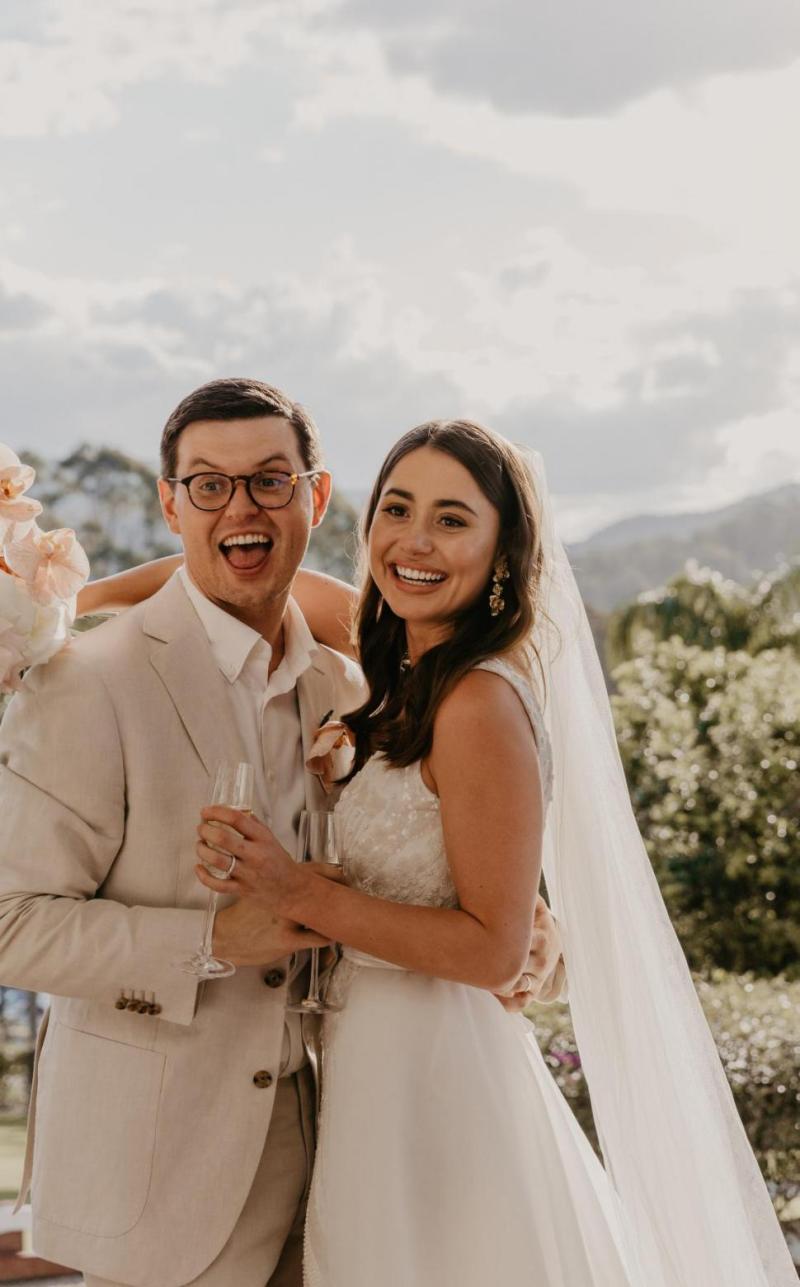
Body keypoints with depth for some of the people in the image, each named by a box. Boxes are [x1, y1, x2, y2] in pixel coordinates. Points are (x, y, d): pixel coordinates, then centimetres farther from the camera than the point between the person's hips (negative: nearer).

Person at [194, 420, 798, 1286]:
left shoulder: (482, 702, -20)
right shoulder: (403, 688, 5)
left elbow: (493, 948, -20)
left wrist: (298, 893, -24)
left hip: (431, 1075, -9)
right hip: (375, 1061, 9)